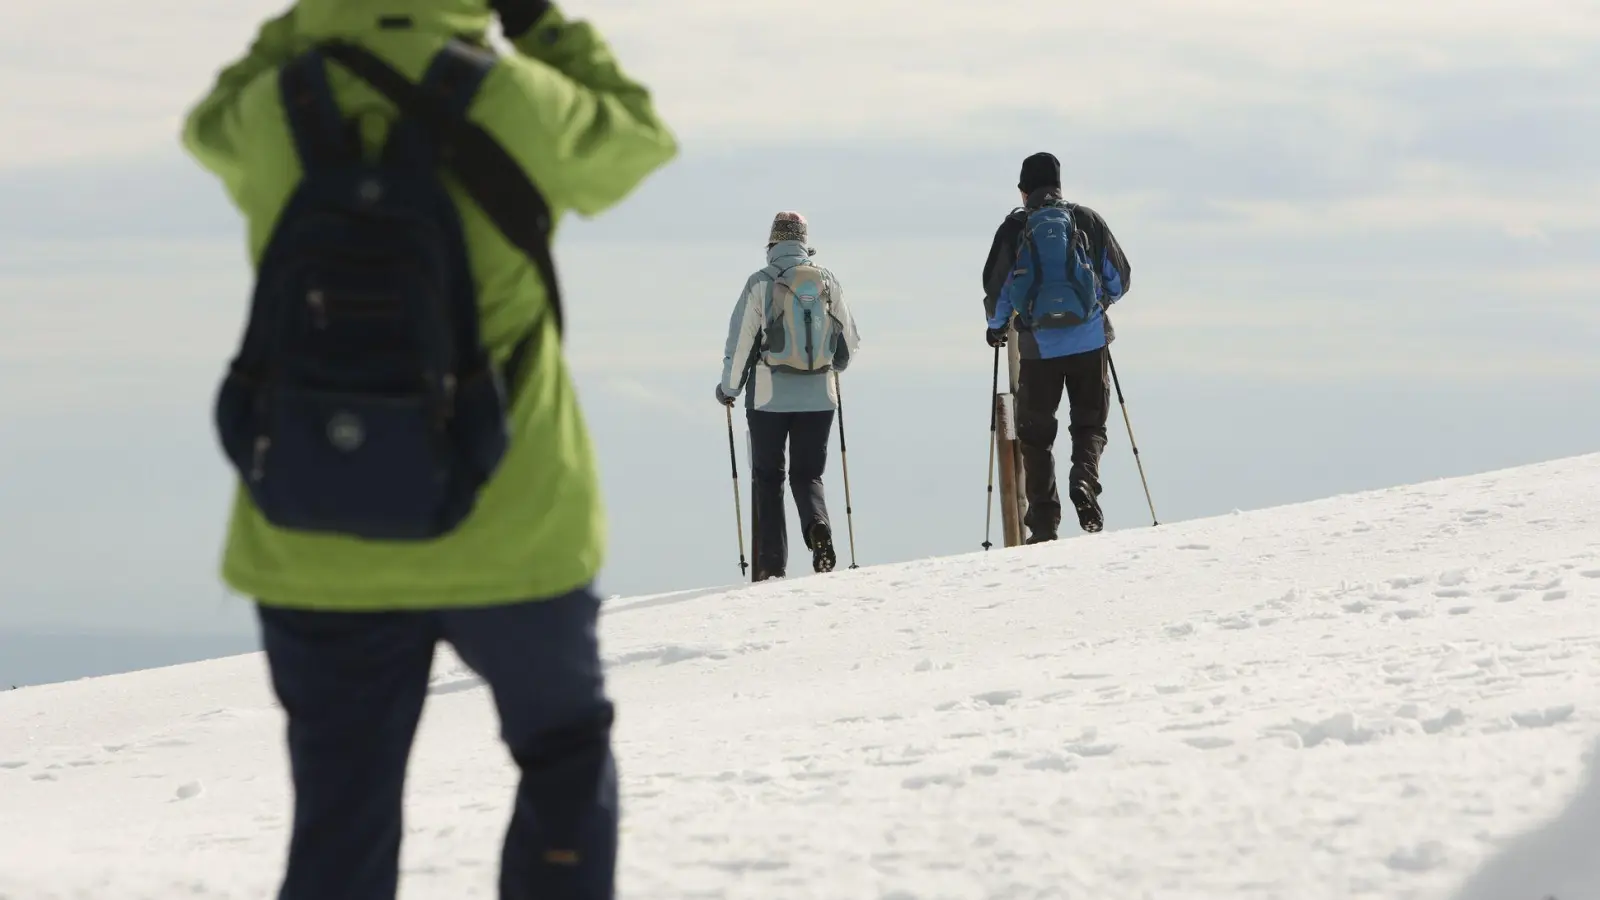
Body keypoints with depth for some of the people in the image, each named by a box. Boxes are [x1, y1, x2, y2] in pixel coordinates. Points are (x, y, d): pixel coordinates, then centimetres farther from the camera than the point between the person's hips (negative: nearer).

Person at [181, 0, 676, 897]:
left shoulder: (271, 114, -4)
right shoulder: (512, 103, -11)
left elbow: (213, 124, 22)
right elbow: (639, 141, 9)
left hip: (314, 552, 2)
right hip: (513, 541, -2)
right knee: (566, 761, 22)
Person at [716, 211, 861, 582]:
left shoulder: (761, 283, -8)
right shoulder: (828, 282, 2)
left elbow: (739, 343, -7)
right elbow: (850, 341, 10)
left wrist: (728, 388, 9)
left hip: (770, 396, -2)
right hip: (819, 397, 2)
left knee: (767, 478, 9)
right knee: (807, 474, 14)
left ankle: (770, 565, 2)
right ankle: (817, 526, -18)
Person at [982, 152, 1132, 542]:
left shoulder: (1015, 228, -2)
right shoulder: (1086, 220, 4)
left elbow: (997, 289, -1)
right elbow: (1119, 278, 9)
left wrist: (997, 327, 20)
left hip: (1039, 345, -1)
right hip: (1089, 341, 1)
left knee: (1036, 435, 9)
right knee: (1089, 423, 13)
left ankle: (1044, 521, 2)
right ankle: (1085, 481, -16)